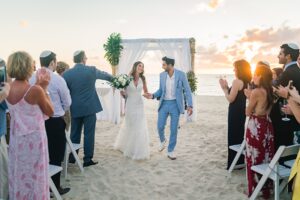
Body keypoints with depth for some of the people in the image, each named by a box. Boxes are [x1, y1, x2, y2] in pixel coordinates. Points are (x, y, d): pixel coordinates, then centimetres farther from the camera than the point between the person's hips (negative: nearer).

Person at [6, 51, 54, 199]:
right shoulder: (35, 90, -21)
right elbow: (50, 112, -8)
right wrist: (43, 88, -6)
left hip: (16, 139, 6)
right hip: (33, 140, -6)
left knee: (19, 177, 20)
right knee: (34, 178, 10)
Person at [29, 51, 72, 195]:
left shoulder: (31, 79, -2)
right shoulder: (58, 79, -15)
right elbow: (67, 103, -6)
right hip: (55, 122, -5)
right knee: (56, 156, 8)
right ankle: (55, 187, 20)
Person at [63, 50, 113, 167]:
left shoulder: (66, 74, -1)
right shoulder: (92, 70, -4)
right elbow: (104, 75, 16)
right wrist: (112, 78, 37)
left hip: (75, 109, 3)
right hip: (89, 108, -2)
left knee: (74, 134, 14)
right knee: (89, 134, 5)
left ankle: (72, 157, 24)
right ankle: (87, 159, 11)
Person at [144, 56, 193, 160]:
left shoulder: (181, 74, -9)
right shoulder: (162, 75, 2)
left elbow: (187, 90, -6)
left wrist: (190, 105, -14)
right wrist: (153, 95, -8)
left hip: (175, 104, -3)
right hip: (164, 104, 3)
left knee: (174, 129, 2)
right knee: (160, 126, -1)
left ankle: (170, 151, 18)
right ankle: (163, 140, 33)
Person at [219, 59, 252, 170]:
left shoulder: (237, 81, -18)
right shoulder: (246, 82, 8)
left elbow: (230, 99, -18)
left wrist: (224, 88, -7)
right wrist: (227, 87, 8)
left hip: (235, 112, -9)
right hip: (241, 111, 9)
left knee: (233, 136, 1)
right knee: (240, 135, 18)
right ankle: (240, 161, 29)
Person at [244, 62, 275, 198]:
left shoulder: (256, 92, -19)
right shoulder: (269, 91, 5)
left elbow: (248, 112, -10)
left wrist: (249, 97, 2)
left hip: (255, 127, -8)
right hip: (267, 126, 8)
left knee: (254, 159, 5)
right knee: (265, 157, 16)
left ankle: (254, 190, 18)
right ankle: (266, 188, 28)